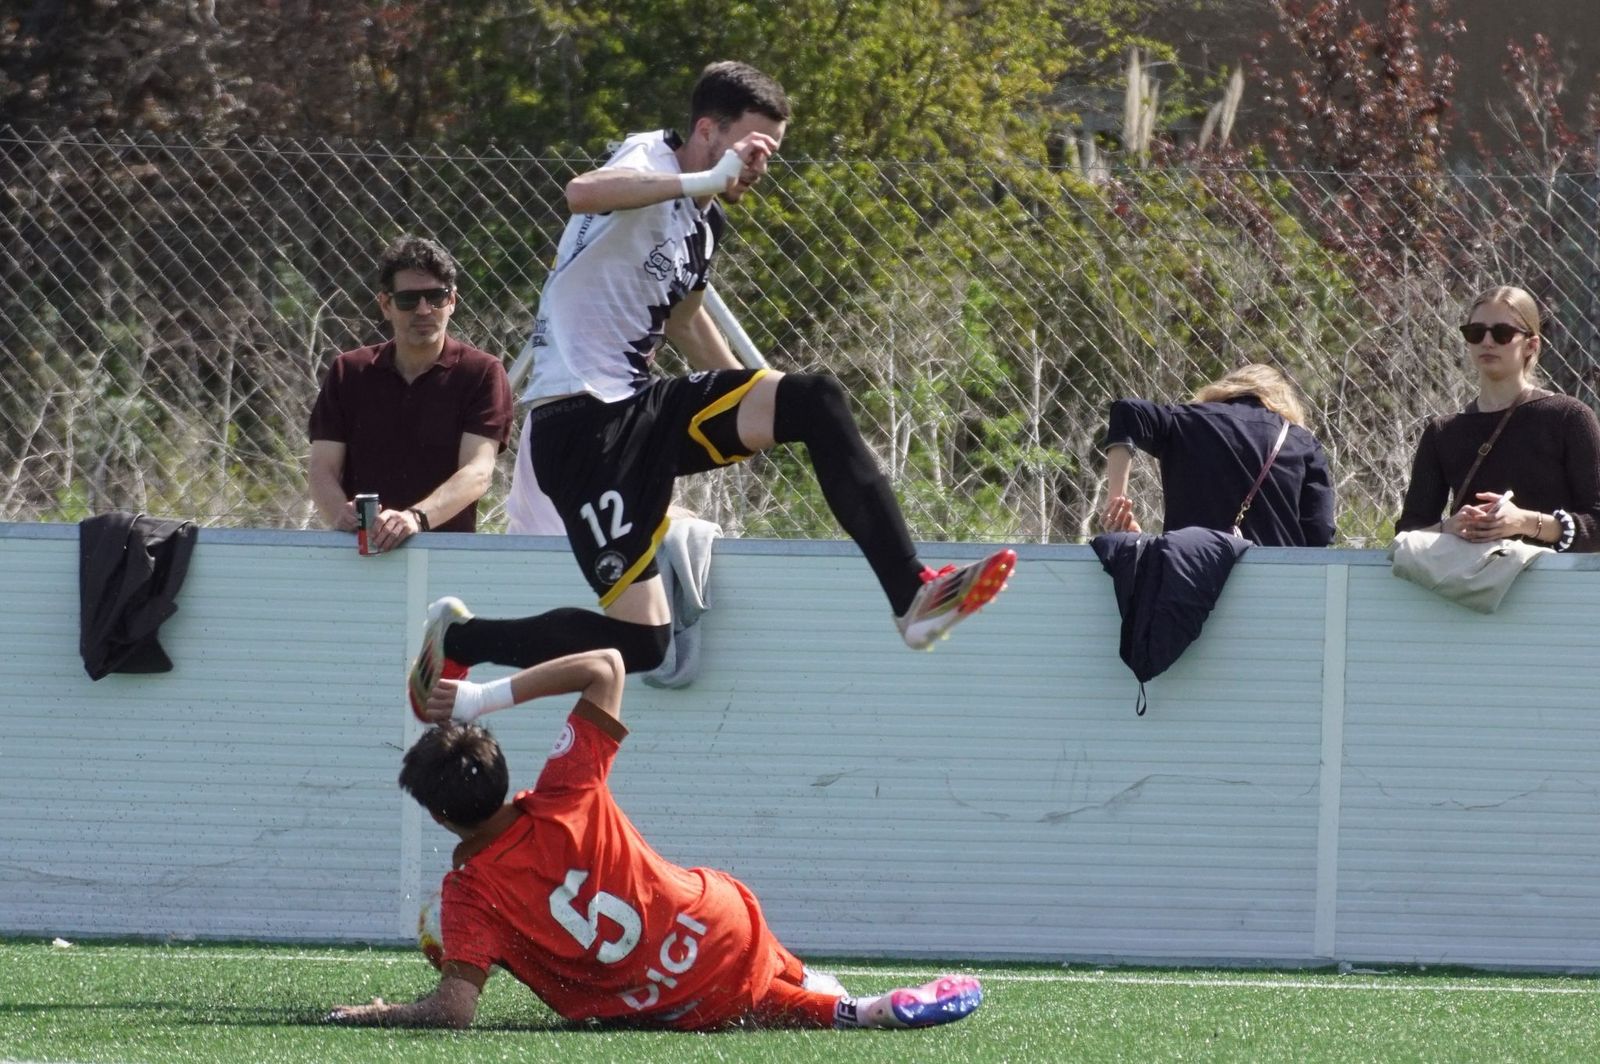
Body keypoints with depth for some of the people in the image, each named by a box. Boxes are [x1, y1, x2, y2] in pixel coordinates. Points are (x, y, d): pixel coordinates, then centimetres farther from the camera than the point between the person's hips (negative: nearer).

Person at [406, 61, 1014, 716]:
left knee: (816, 401, -13)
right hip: (579, 424, -8)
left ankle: (912, 595, -17)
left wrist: (757, 406, 35)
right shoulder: (651, 157, -10)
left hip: (644, 410, 8)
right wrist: (710, 179, -43)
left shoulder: (705, 223, 16)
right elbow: (583, 194, -36)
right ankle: (454, 639, 10)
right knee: (639, 642, -13)